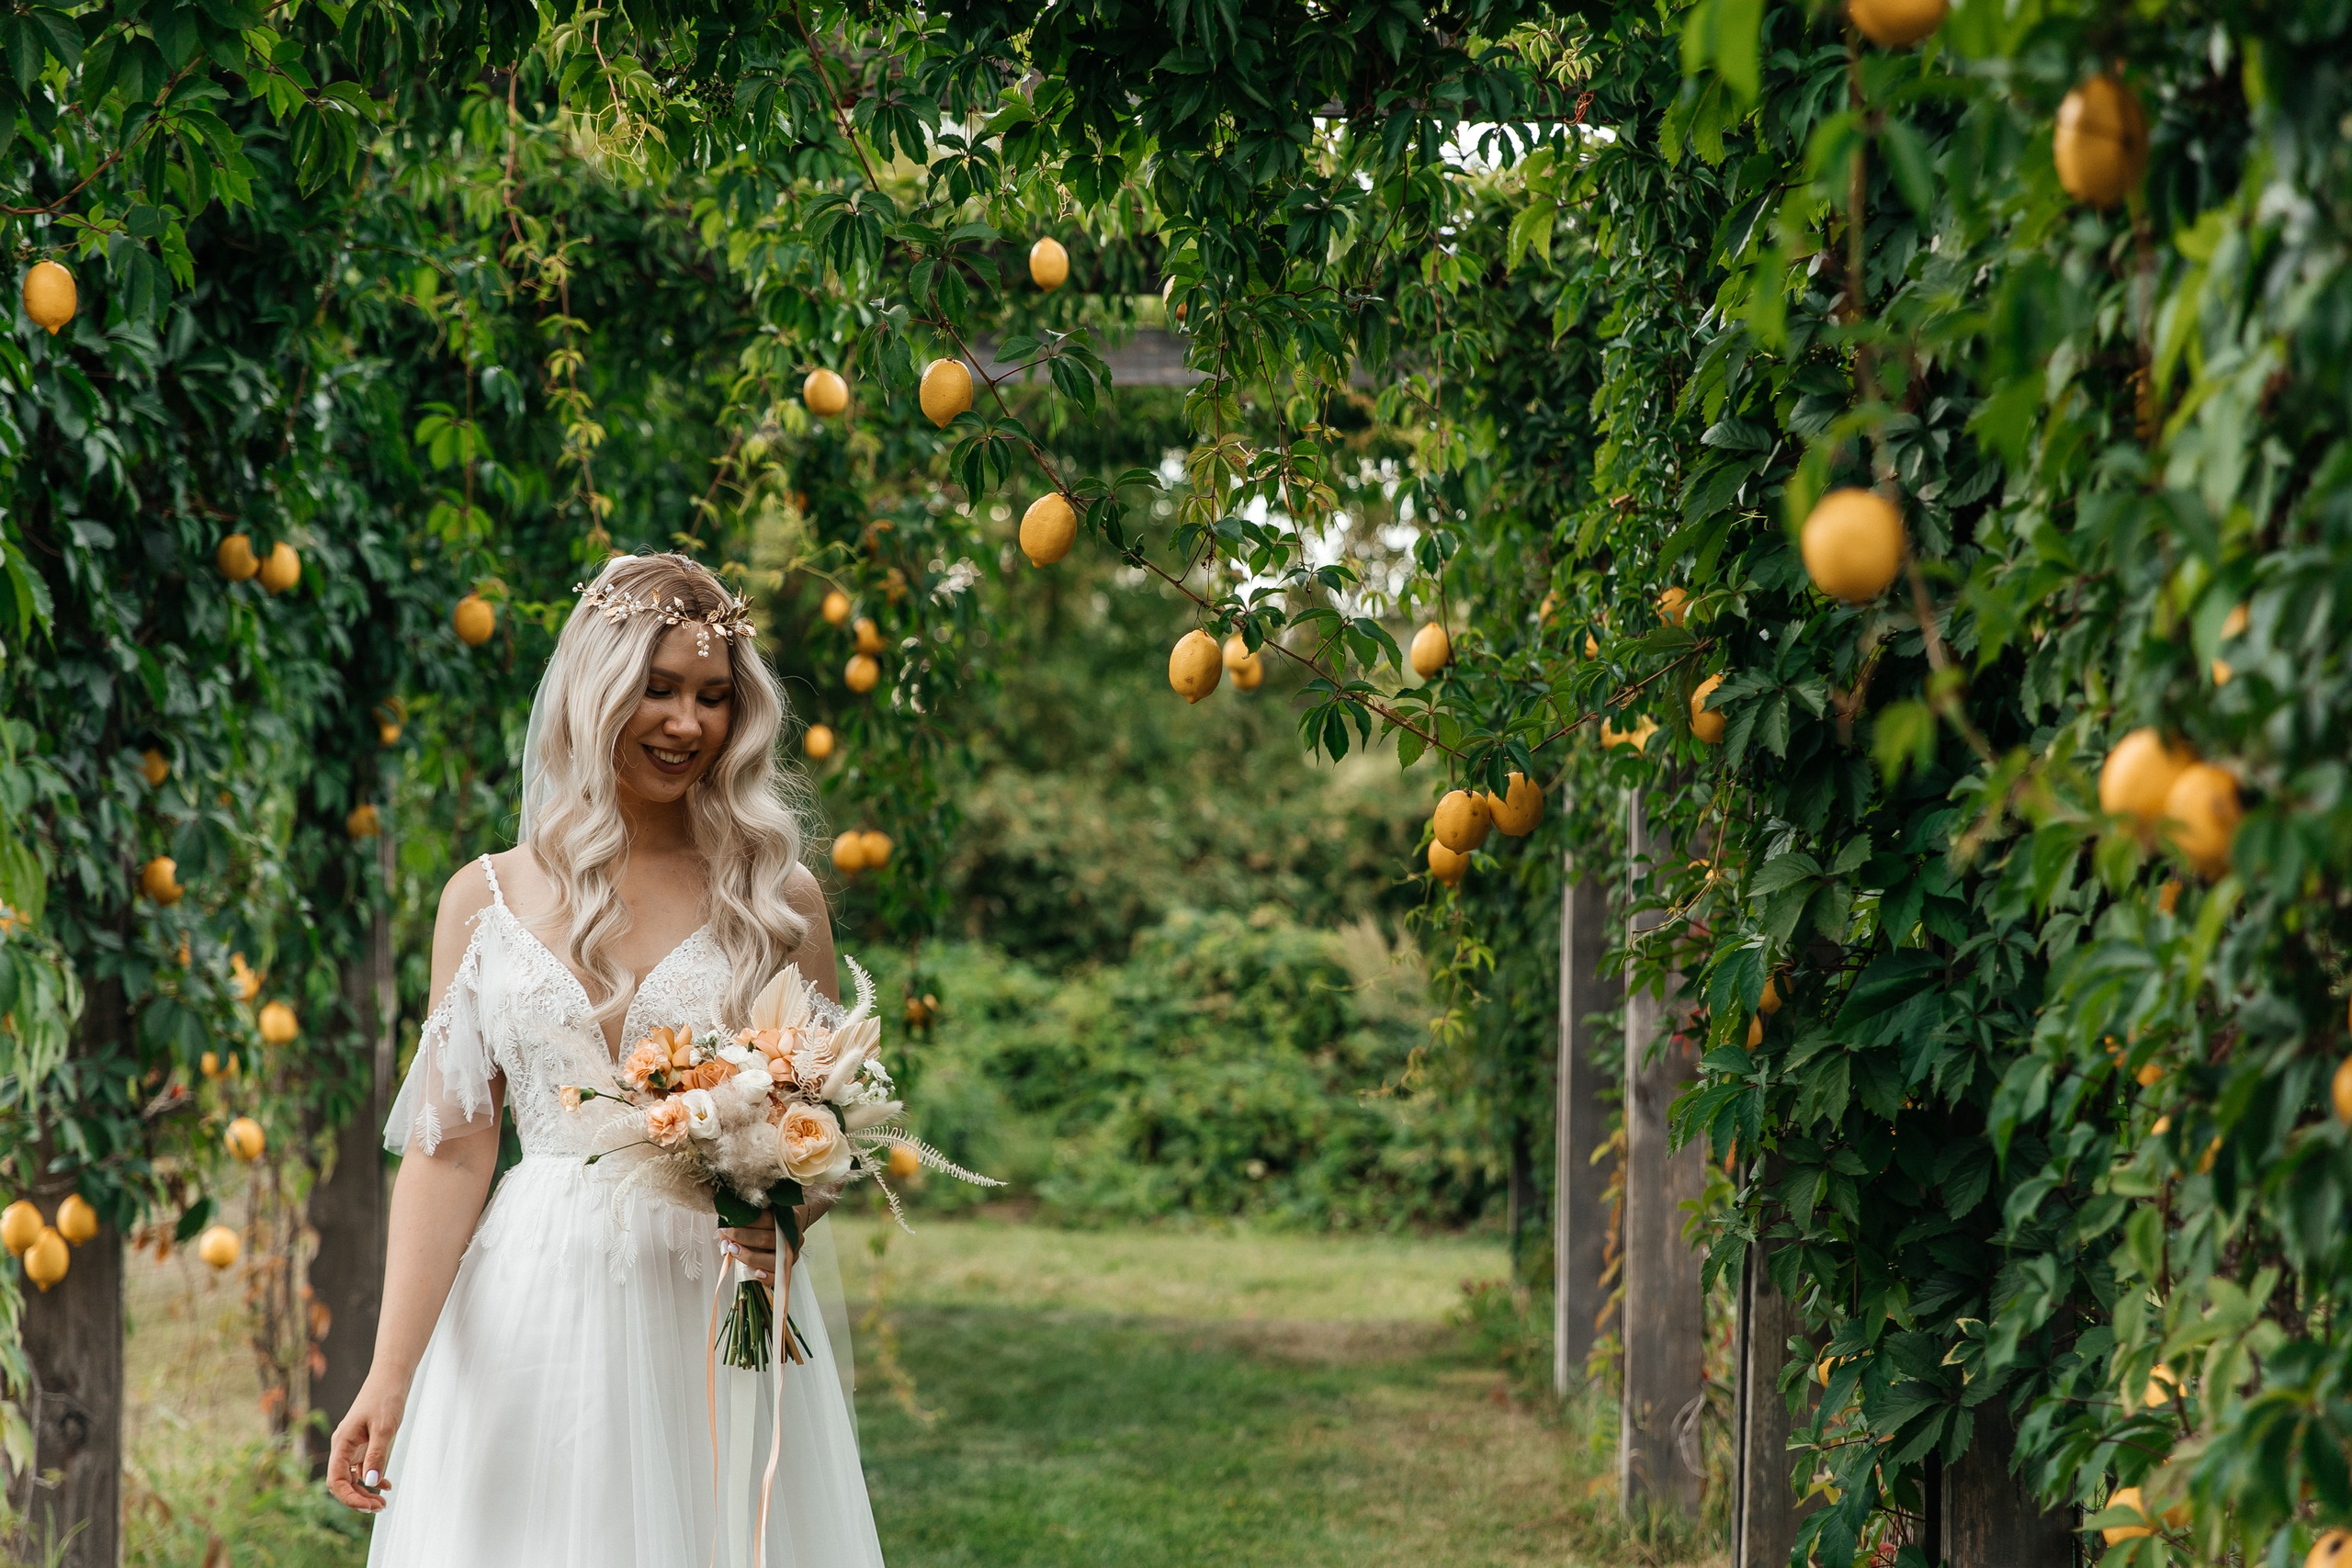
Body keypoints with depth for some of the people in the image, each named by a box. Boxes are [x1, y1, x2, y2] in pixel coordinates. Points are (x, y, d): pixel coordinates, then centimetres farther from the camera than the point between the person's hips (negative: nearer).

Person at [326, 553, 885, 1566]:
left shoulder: (777, 900, 5)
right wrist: (390, 1376, -7)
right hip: (534, 1320, 0)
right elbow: (451, 1147, 2)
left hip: (719, 1317, 0)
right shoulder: (488, 900, 5)